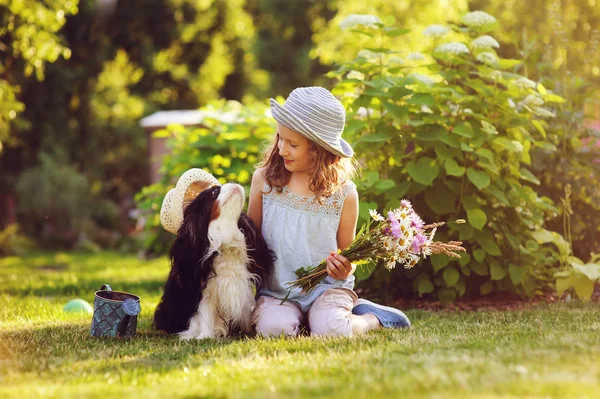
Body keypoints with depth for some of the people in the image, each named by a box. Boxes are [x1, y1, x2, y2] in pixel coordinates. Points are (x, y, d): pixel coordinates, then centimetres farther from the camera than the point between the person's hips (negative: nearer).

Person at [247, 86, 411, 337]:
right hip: (276, 288, 1)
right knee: (274, 328, -30)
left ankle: (372, 319, 4)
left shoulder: (344, 193, -5)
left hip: (327, 287, -1)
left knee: (330, 330, -30)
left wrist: (345, 268, -17)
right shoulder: (264, 179, -1)